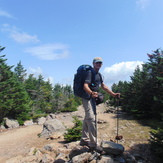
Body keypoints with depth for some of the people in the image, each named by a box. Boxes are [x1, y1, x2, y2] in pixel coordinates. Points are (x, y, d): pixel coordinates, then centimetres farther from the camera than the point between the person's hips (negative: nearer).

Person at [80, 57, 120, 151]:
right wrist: (91, 93, -45)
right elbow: (85, 86, -25)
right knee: (91, 119, -12)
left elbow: (103, 86, 19)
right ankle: (93, 143, -4)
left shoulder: (99, 74, 16)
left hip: (92, 98, 10)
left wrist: (113, 94, 14)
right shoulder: (90, 72, -13)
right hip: (87, 97, -10)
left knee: (87, 119, 15)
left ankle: (84, 140, 26)